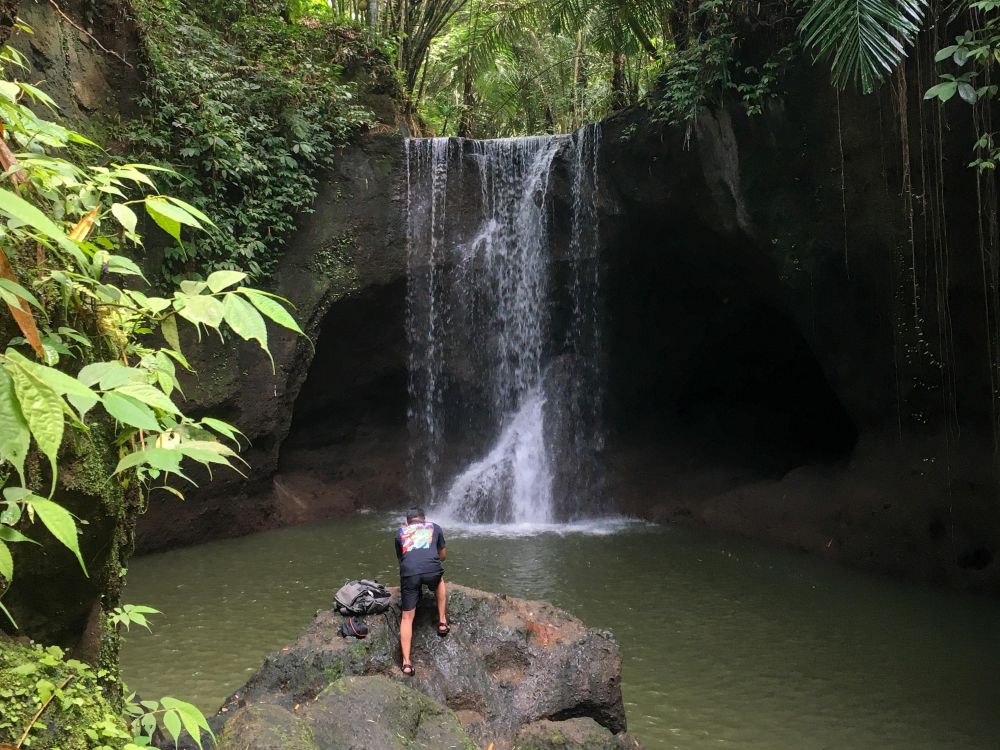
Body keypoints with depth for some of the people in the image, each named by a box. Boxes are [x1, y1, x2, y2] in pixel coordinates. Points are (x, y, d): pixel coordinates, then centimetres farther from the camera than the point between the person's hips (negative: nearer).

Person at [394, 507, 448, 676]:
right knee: (440, 581, 36)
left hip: (408, 573, 0)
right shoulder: (434, 527, 26)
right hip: (432, 570, 0)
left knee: (407, 618, 11)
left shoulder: (400, 533, 28)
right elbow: (443, 555, 33)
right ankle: (442, 622, 32)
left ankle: (406, 662, 3)